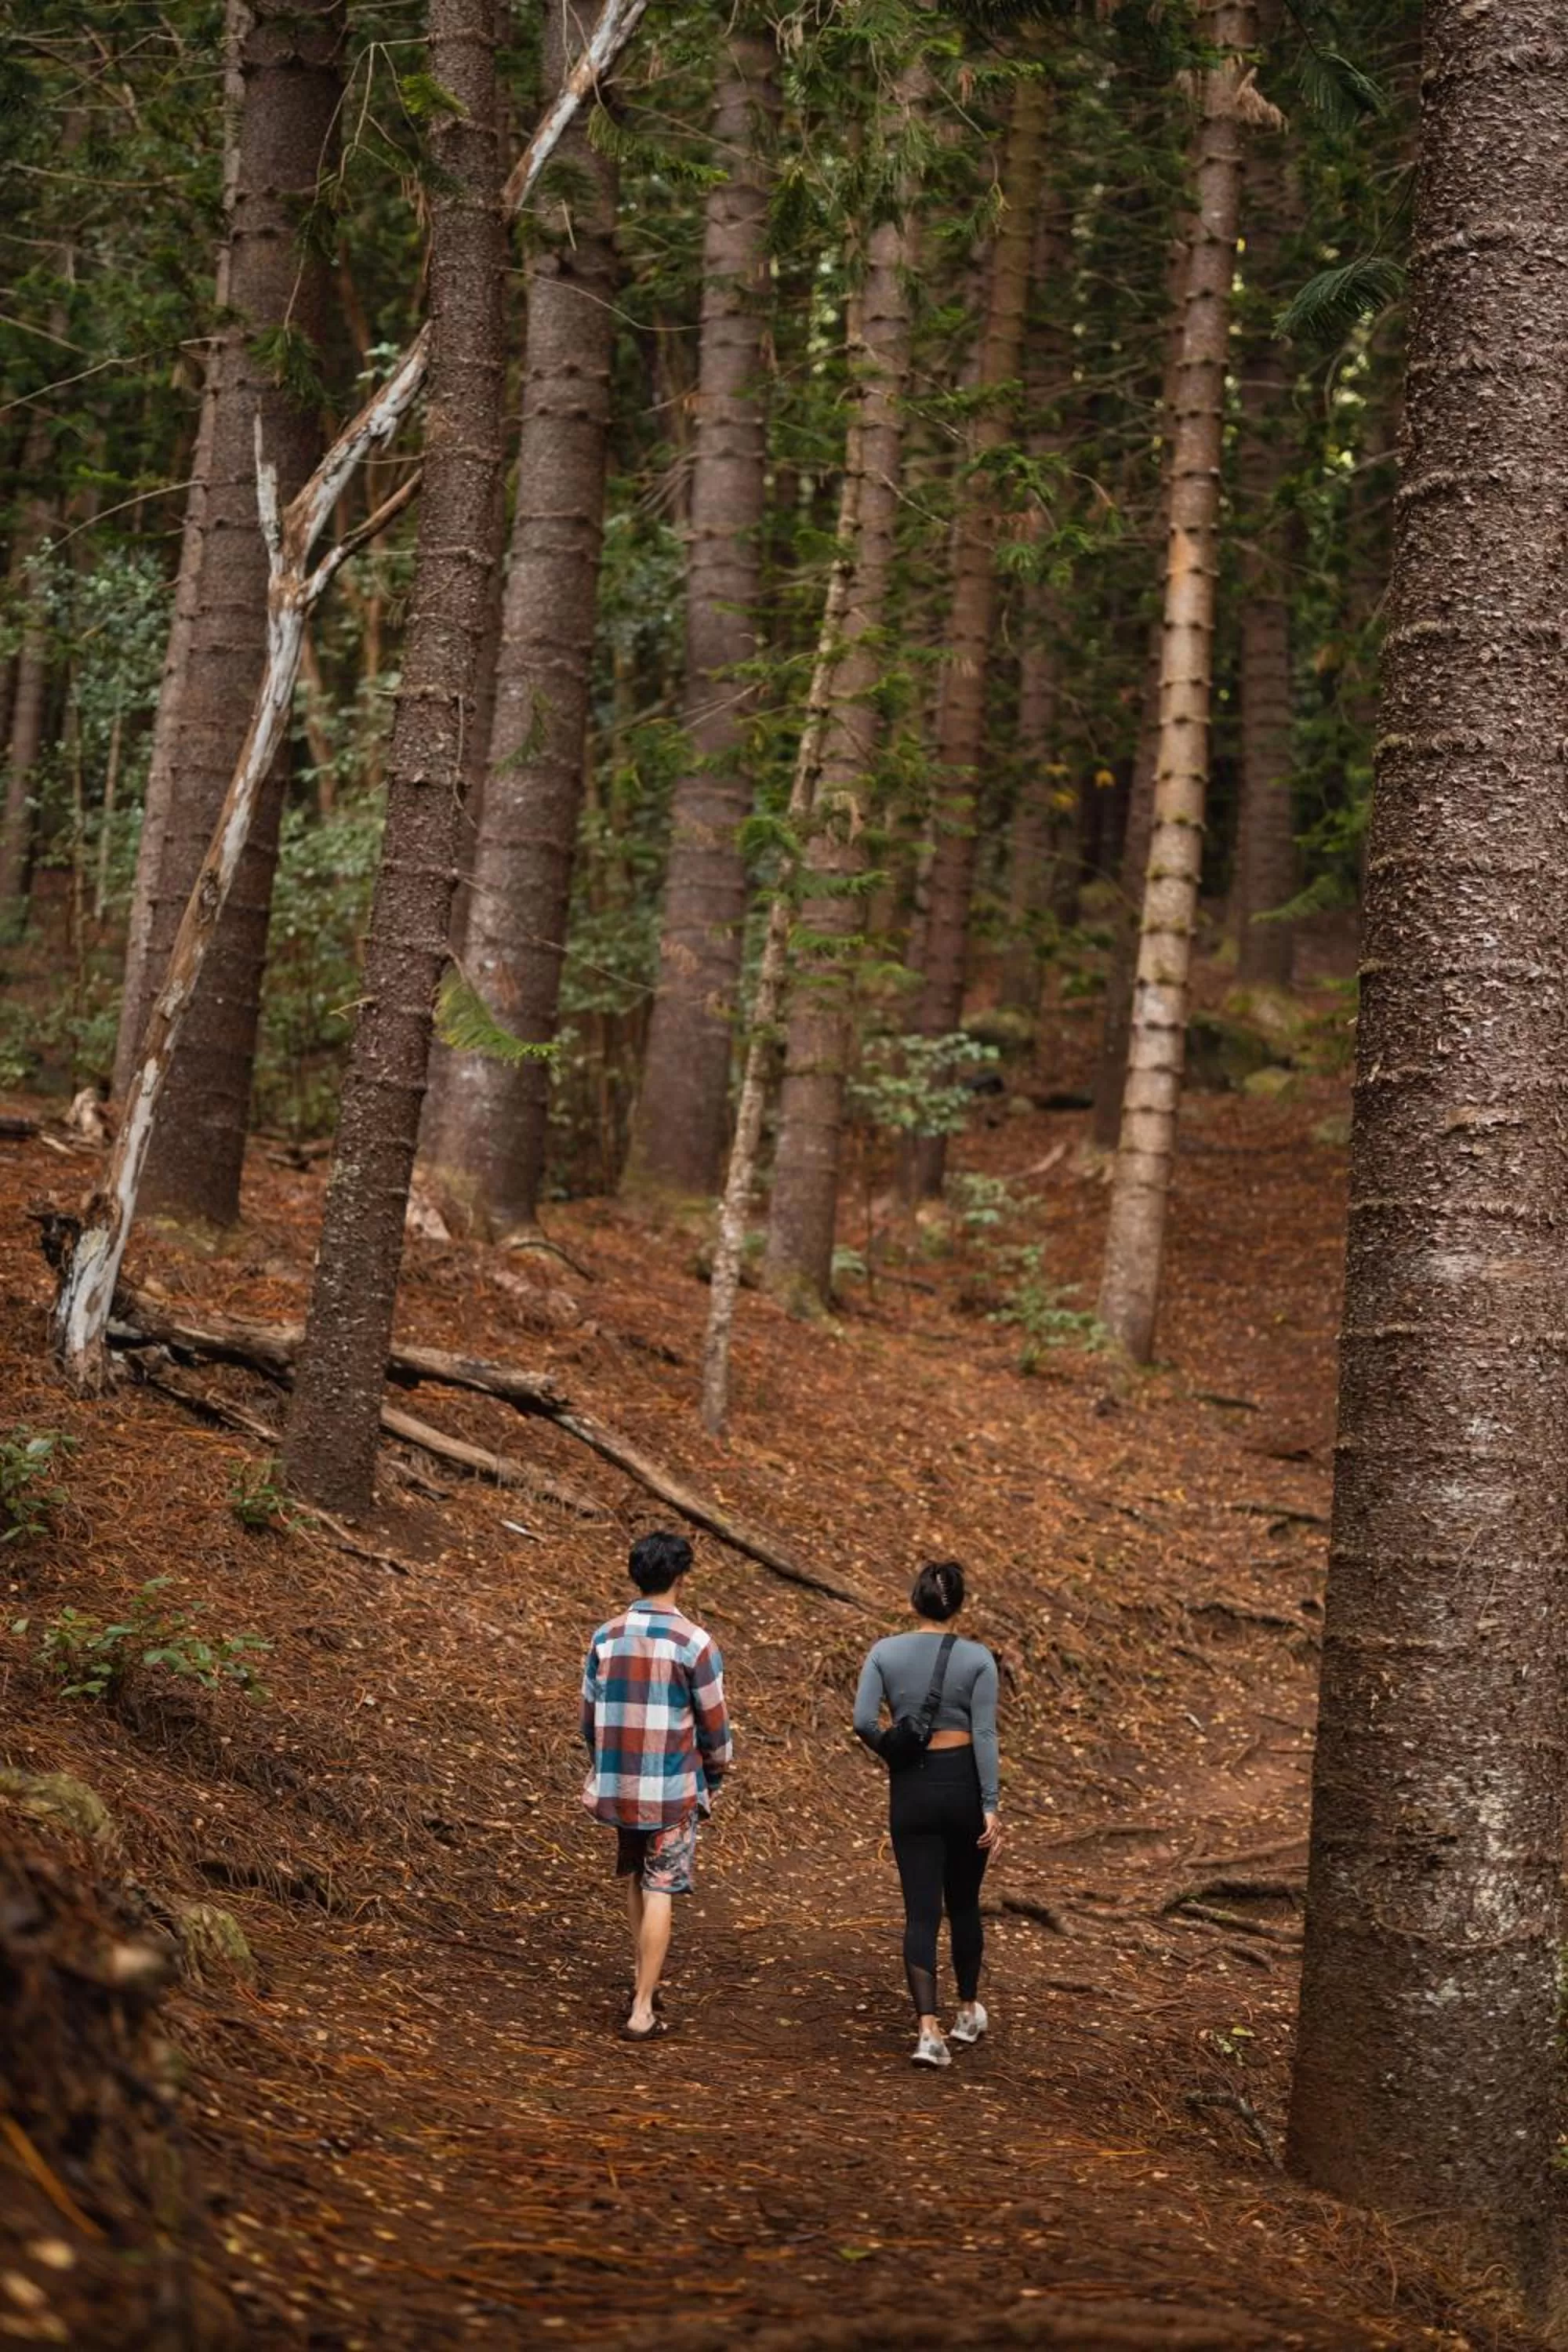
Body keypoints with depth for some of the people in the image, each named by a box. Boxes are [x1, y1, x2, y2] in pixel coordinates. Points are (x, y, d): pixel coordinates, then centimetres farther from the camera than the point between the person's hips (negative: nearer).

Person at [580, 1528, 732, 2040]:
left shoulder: (606, 1637, 1)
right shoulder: (694, 1642, -12)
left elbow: (589, 1715, 7)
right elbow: (714, 1724, -7)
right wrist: (713, 1778, 10)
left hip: (616, 1782, 4)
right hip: (673, 1787, -4)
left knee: (635, 1874, 25)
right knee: (659, 1892, 1)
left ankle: (643, 1972, 27)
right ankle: (642, 2011, 0)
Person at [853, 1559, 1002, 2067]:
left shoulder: (885, 1652, -2)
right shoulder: (977, 1658, -4)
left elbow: (864, 1721, -10)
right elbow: (984, 1734, -9)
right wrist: (991, 1807, -8)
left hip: (911, 1788, 0)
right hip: (965, 1783, 0)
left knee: (921, 1913, 1)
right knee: (964, 1904, 19)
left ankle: (928, 2030, -14)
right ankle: (968, 2012, 35)